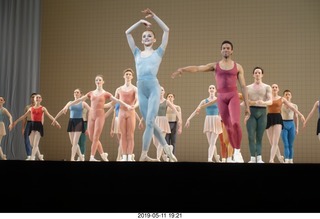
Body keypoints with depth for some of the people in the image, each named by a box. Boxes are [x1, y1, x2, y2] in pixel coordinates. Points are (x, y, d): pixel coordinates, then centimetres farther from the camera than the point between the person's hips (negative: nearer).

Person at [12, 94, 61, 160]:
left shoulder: (42, 108, 1)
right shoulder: (31, 108, 13)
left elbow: (49, 115, -11)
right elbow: (24, 116, 19)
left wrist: (55, 121, -24)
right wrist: (16, 121, 21)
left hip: (39, 125, -5)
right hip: (32, 125, 5)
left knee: (35, 144, -10)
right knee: (32, 144, 6)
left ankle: (32, 158, -12)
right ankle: (39, 156, 23)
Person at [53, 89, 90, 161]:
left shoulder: (83, 103, 3)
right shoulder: (70, 103, 12)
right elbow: (62, 111, 17)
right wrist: (55, 119, 19)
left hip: (79, 122, -4)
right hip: (71, 122, 4)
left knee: (75, 142, -12)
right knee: (73, 143, 4)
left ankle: (72, 158, -14)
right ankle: (81, 157, 18)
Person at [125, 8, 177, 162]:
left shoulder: (158, 52, 11)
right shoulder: (137, 53, 19)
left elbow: (166, 30, 6)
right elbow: (127, 33, 20)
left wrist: (153, 16, 7)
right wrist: (141, 22, 17)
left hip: (154, 88, -4)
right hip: (141, 89, 4)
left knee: (149, 122, -11)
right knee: (149, 123, 5)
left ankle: (144, 155, -10)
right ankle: (166, 148, 18)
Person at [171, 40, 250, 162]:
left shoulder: (238, 67, 7)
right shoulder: (215, 65, 9)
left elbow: (243, 87, 5)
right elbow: (197, 68, -4)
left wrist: (247, 106, 1)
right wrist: (182, 69, -23)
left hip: (233, 96, -2)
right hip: (221, 98, 2)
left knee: (236, 123, -22)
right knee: (228, 127, 4)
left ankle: (238, 151, -5)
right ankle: (235, 152, 17)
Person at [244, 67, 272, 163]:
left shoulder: (267, 87, 8)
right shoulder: (248, 87, 14)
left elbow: (270, 101, -4)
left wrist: (263, 102, -26)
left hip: (262, 112, -1)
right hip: (251, 112, 1)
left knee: (259, 137, -1)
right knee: (251, 136, -8)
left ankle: (259, 158, -3)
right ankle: (253, 158, -8)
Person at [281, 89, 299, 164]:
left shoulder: (294, 106, 9)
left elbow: (296, 117, 11)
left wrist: (297, 128, 7)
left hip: (291, 125, 2)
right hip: (283, 125, -2)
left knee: (291, 145, 5)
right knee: (286, 144, -8)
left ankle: (291, 160, 10)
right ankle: (286, 160, -13)